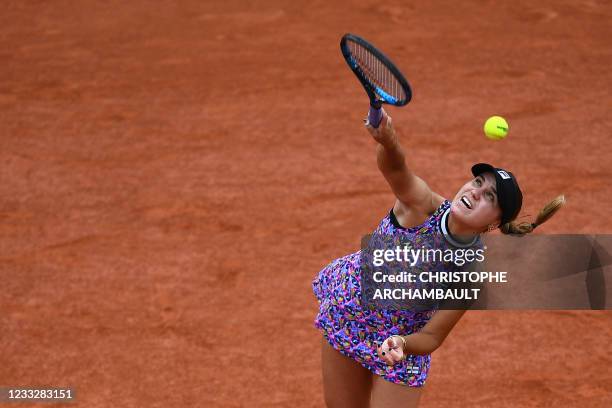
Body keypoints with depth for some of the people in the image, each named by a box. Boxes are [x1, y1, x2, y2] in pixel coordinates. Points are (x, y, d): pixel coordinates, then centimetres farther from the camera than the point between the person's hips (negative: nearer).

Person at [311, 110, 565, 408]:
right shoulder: (423, 204, -26)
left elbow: (431, 336, -19)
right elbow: (394, 168, -48)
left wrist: (402, 344, -41)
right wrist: (387, 140, -70)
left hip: (401, 343, -1)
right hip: (343, 309, 1)